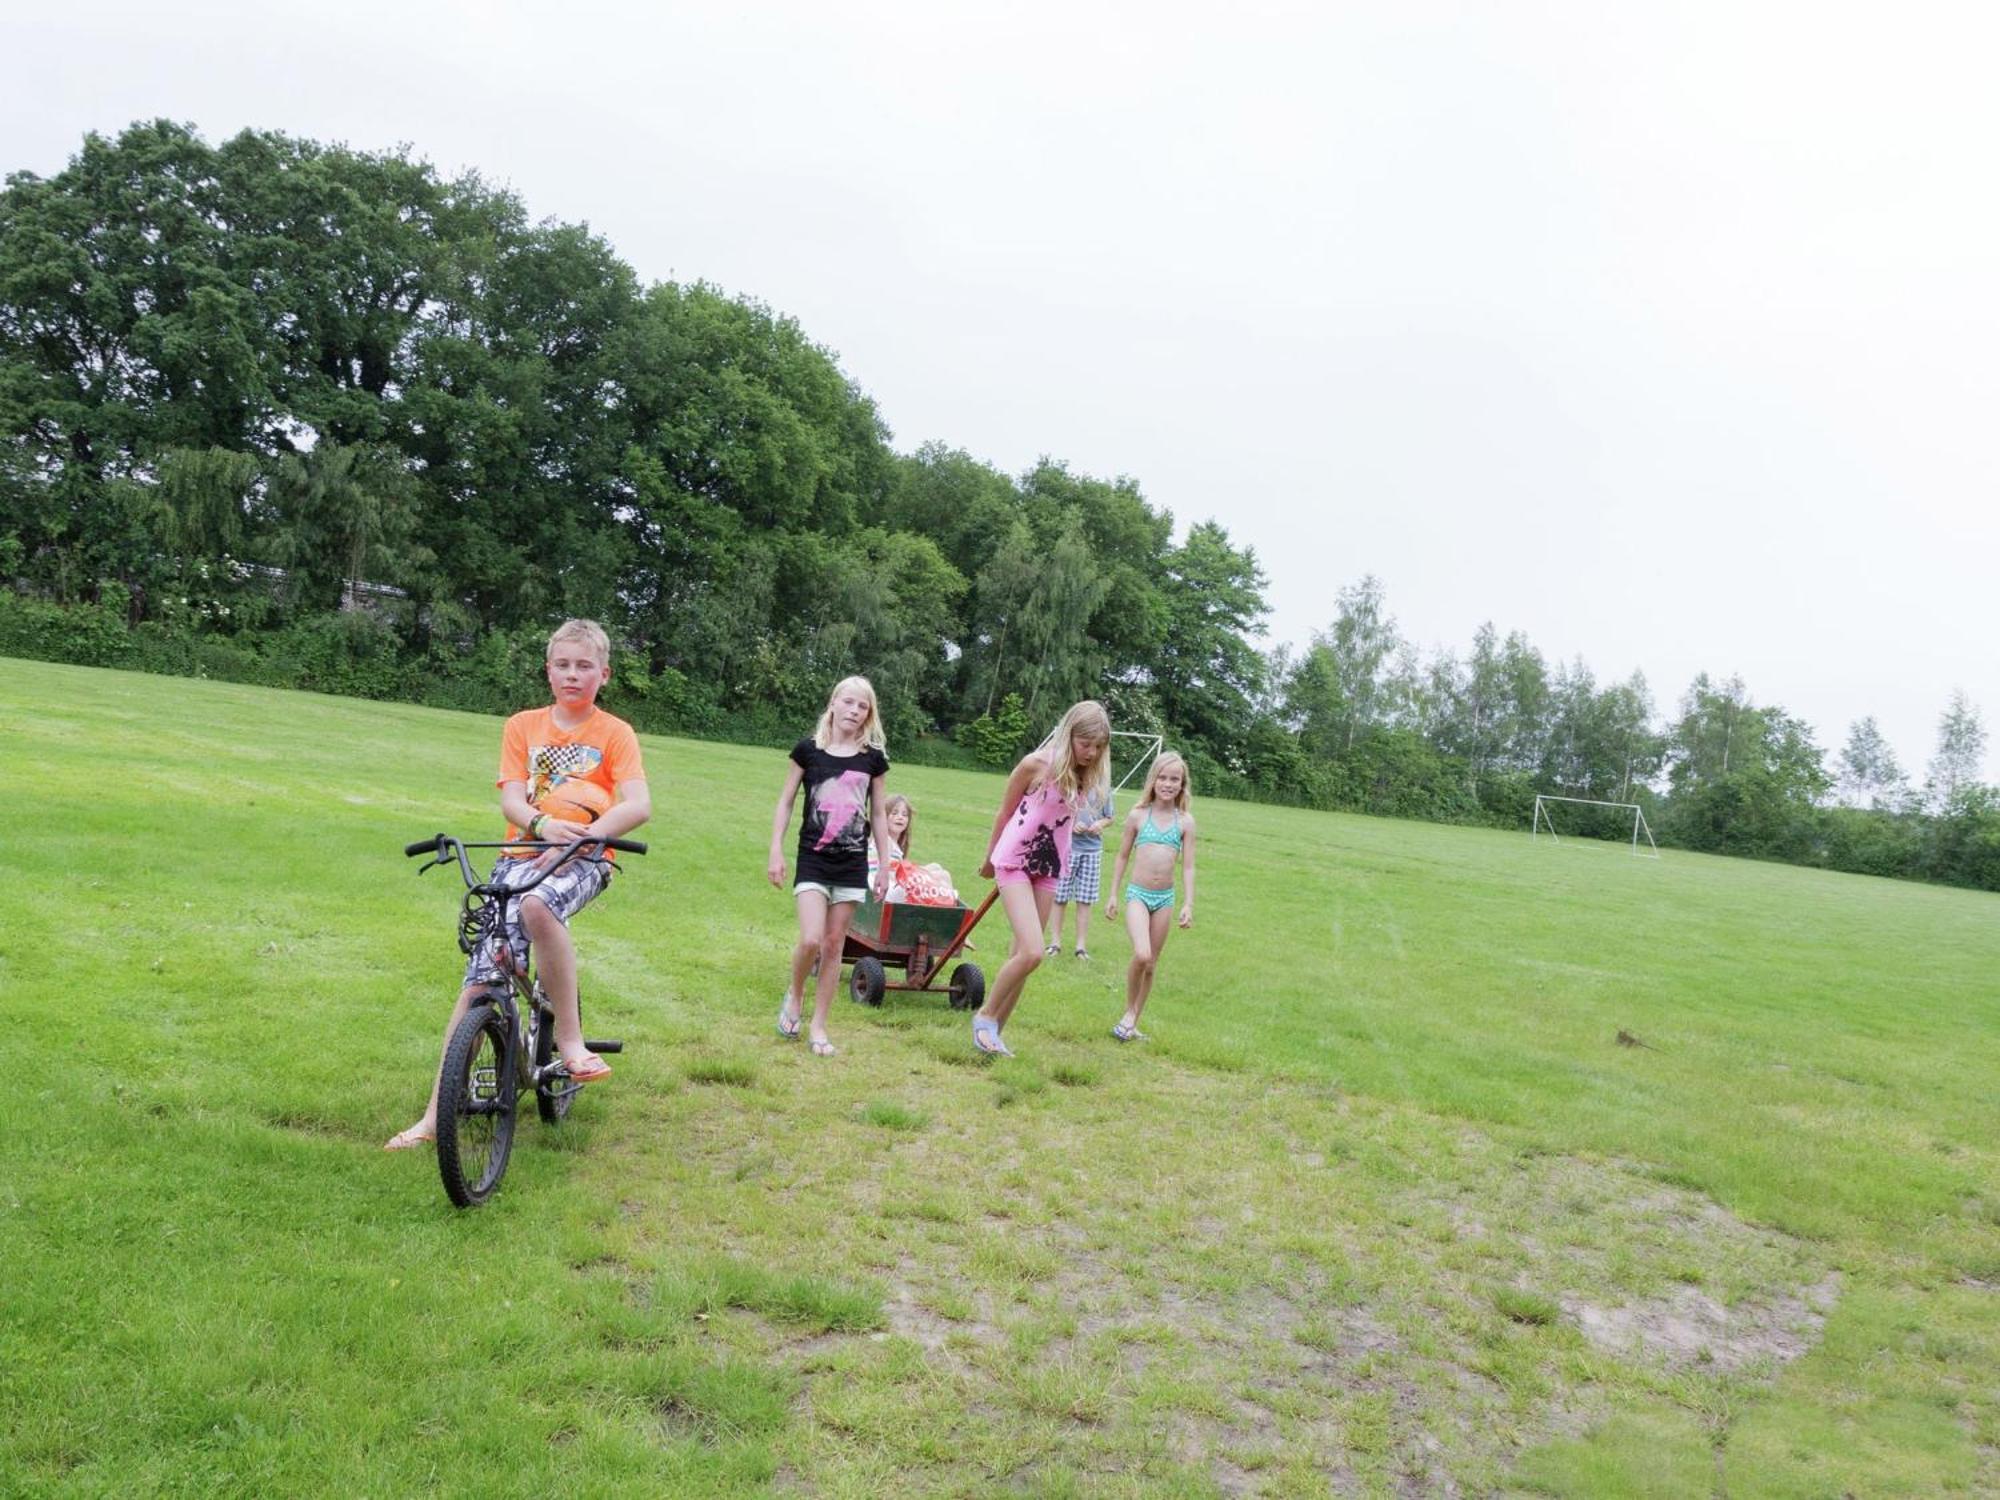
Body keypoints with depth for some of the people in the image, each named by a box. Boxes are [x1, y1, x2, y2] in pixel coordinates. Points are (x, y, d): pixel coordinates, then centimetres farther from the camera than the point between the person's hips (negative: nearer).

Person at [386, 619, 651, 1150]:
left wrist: (580, 837, -24)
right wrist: (544, 825, -22)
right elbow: (511, 799, 0)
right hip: (522, 854, 3)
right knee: (482, 976, -7)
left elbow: (638, 805, -11)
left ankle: (570, 1039, -24)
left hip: (582, 861, -3)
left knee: (536, 906, -38)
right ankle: (435, 1114, -2)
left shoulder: (615, 733, 3)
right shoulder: (522, 726, 12)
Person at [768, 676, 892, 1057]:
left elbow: (878, 815, 9)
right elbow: (786, 802, 4)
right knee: (811, 940, -15)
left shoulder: (873, 758, 3)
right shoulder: (808, 750, -2)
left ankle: (818, 1026, 16)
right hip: (813, 859, -2)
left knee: (834, 945, 6)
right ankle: (794, 995, 16)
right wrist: (776, 852, -1)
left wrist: (885, 866, 8)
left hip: (853, 864, 2)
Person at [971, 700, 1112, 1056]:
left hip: (1050, 869, 6)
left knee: (1022, 954, 7)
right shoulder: (1037, 764, -15)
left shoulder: (1089, 776, 0)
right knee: (1031, 953, -15)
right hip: (1014, 862, -6)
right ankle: (986, 1015, 6)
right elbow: (1004, 813, -2)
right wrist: (989, 860, 8)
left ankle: (994, 1030, 17)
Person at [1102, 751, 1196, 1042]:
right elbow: (1122, 857, 7)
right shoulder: (1138, 815, 0)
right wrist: (1113, 895, 7)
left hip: (1165, 898, 2)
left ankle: (1133, 1022, 22)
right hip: (1138, 894, -2)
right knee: (1141, 955, -21)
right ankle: (1129, 1012, 1)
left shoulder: (1185, 821, 2)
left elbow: (1188, 866, 3)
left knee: (1151, 963, 9)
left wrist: (1189, 904, -5)